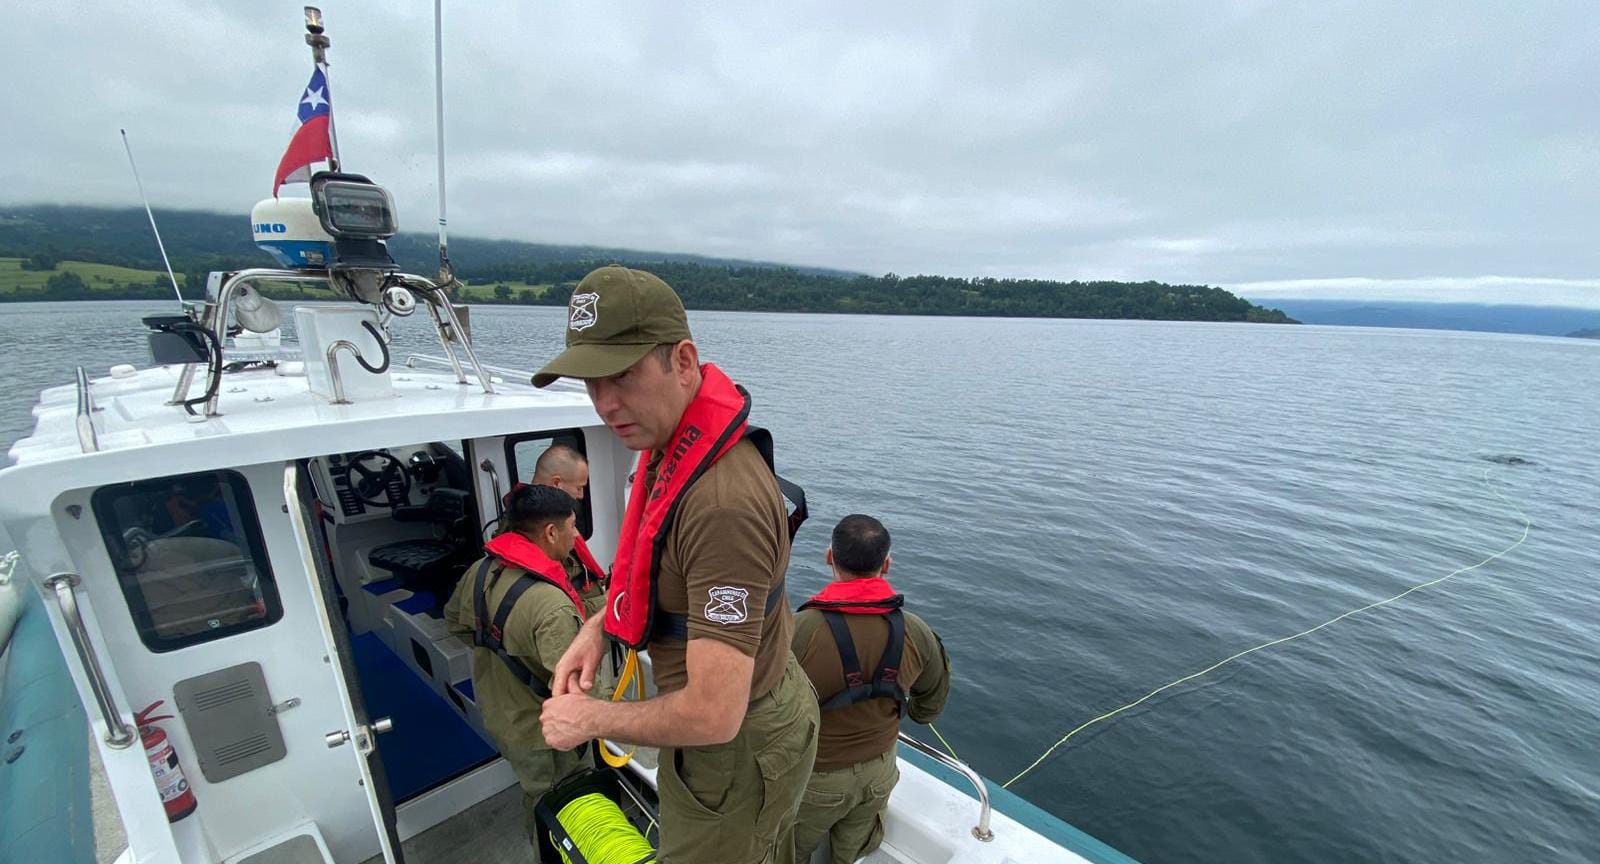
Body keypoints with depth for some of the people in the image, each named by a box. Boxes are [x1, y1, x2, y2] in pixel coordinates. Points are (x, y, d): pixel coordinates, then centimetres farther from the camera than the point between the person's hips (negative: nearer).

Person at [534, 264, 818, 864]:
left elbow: (712, 716, -35)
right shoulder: (673, 445, -5)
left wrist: (590, 719, -18)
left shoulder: (723, 503, -38)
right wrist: (600, 627, -2)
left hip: (737, 752, -8)